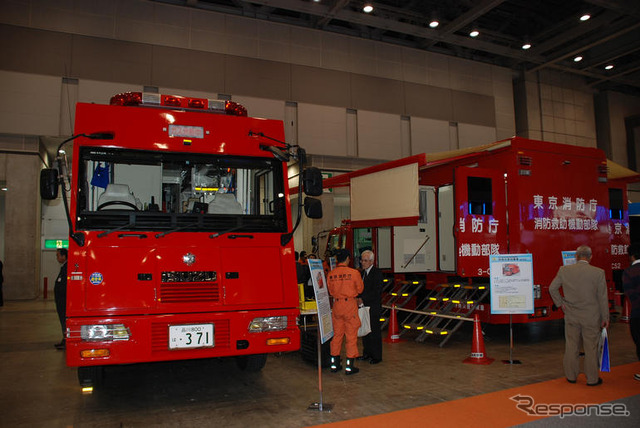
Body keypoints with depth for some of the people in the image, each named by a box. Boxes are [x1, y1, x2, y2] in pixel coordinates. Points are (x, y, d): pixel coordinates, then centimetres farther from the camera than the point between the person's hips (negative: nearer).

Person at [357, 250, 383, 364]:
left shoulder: (377, 273, -13)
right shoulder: (363, 272, 12)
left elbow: (376, 292, -20)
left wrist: (362, 299, -25)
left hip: (373, 308, -8)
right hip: (364, 306, 8)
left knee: (375, 332, 0)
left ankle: (376, 356, 11)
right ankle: (367, 353, 26)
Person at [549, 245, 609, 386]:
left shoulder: (564, 270, -6)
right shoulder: (598, 273, -10)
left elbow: (552, 288, 0)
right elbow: (602, 298, -4)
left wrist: (560, 303, 10)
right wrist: (605, 318, 4)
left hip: (571, 316, 2)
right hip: (591, 318, -1)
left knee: (571, 347, 12)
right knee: (591, 348, 10)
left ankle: (571, 376, 23)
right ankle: (592, 379, 20)